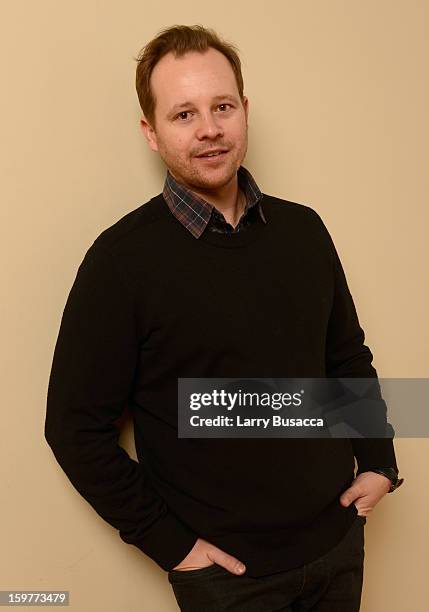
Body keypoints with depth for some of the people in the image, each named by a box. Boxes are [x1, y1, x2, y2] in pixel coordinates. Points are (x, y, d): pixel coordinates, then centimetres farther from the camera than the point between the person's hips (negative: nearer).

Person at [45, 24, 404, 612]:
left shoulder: (303, 228, 0)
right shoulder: (122, 259, -16)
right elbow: (77, 427, -13)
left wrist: (379, 461, 3)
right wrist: (169, 543, -12)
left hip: (338, 538, 5)